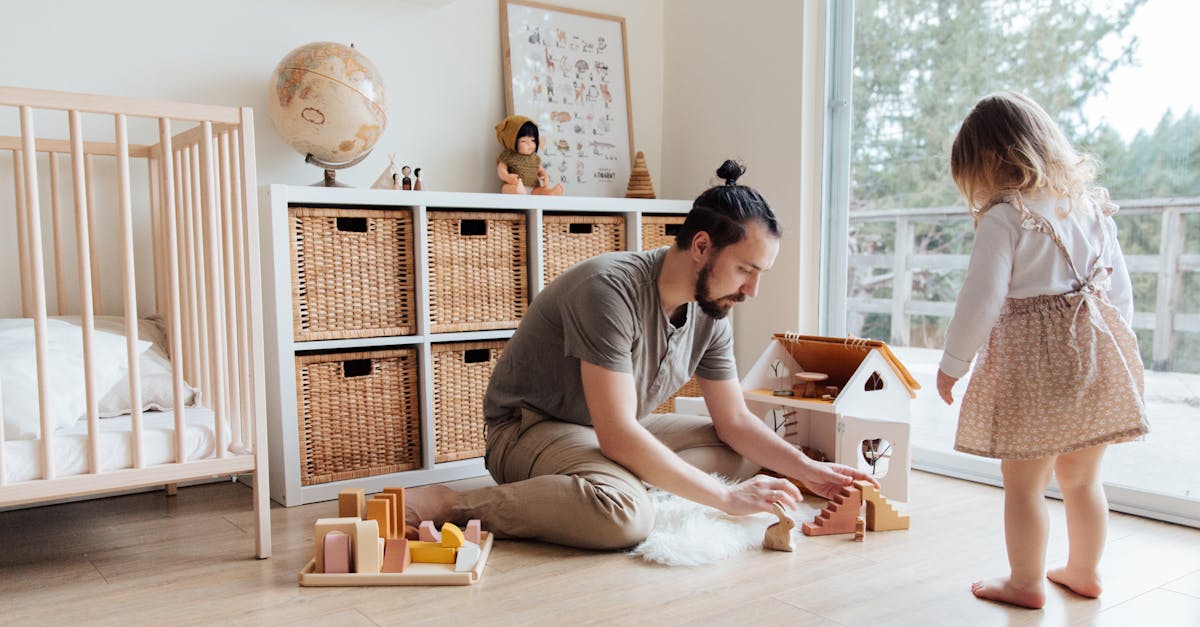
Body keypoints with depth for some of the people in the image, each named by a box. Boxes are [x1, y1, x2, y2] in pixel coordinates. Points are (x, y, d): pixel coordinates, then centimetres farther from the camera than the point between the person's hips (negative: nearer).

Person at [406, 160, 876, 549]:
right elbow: (618, 436, -31)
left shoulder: (711, 314, -3)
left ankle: (607, 479, -9)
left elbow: (735, 421, 7)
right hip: (530, 428, -8)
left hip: (616, 432, 9)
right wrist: (726, 498, -27)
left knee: (745, 454, 3)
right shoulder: (611, 290, -28)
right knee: (626, 513, -37)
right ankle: (452, 506, -22)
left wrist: (809, 470, -7)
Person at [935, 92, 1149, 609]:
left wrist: (952, 364, -6)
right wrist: (1111, 347, 23)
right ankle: (1084, 571, 36)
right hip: (1099, 351, 7)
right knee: (1082, 478, 21)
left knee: (1024, 483, 8)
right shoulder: (1091, 204, 8)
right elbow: (1120, 287, 13)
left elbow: (981, 299, -16)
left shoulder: (1004, 218, -13)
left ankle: (1026, 582, 20)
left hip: (1034, 362, -7)